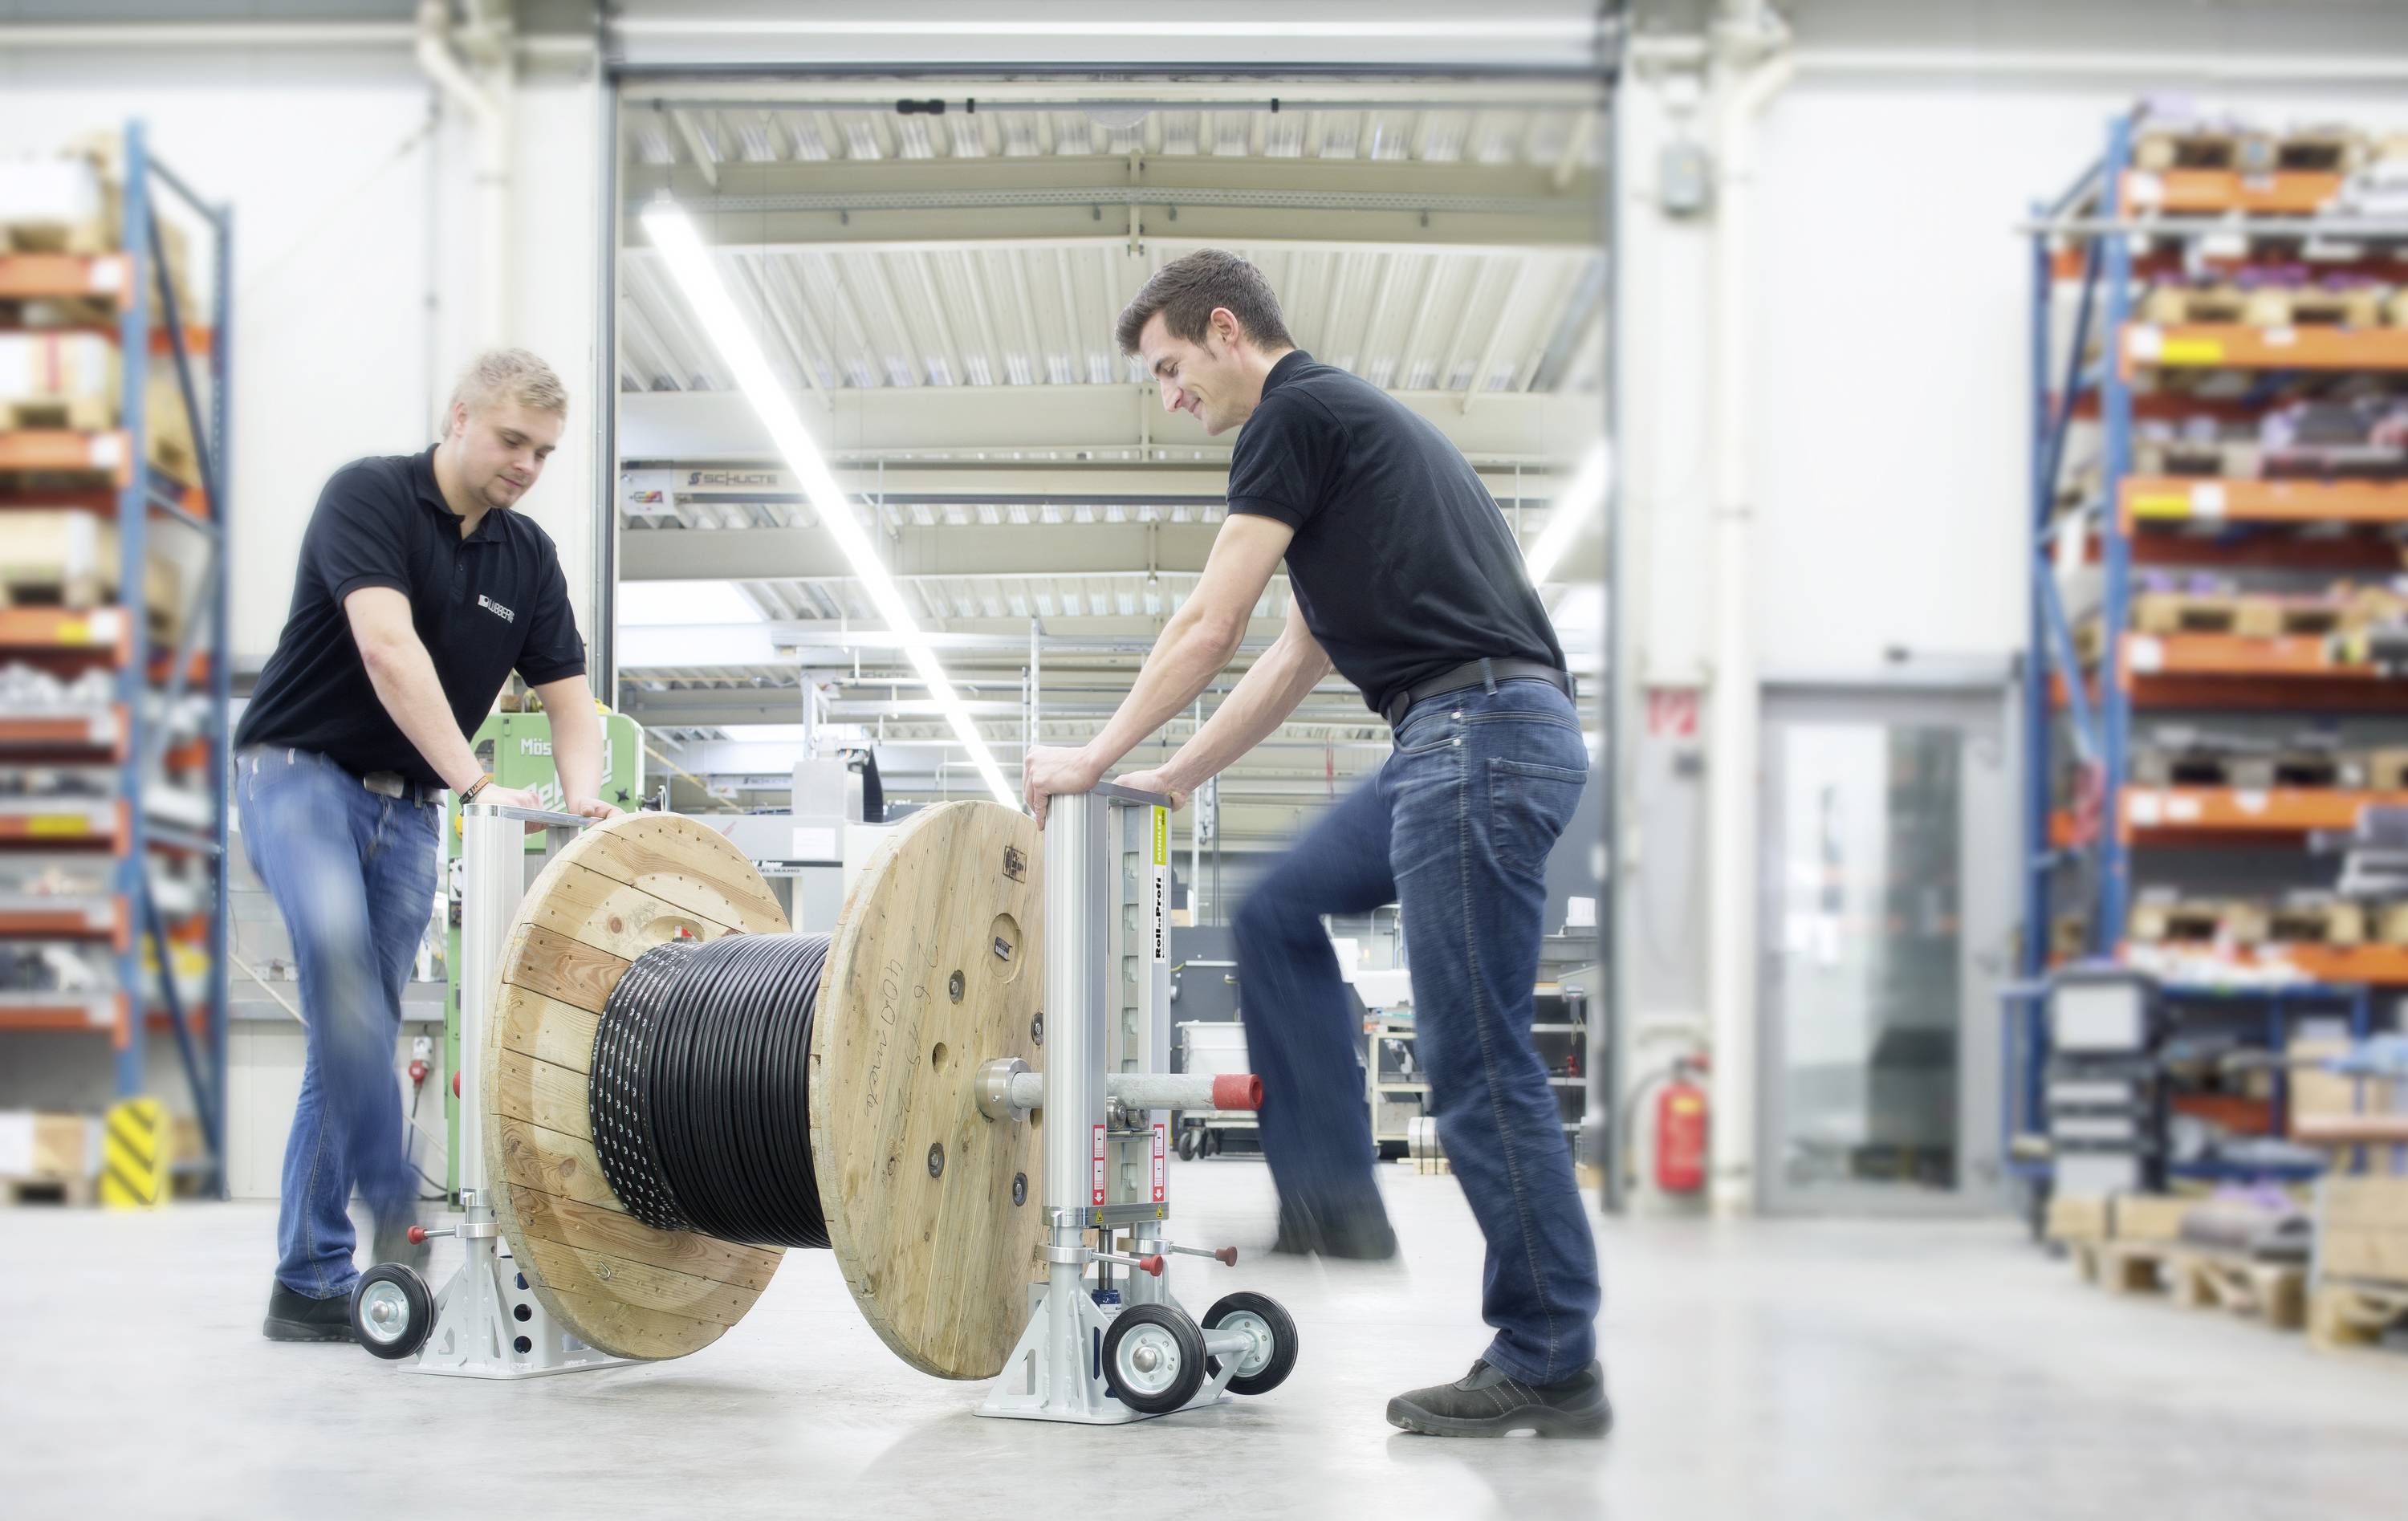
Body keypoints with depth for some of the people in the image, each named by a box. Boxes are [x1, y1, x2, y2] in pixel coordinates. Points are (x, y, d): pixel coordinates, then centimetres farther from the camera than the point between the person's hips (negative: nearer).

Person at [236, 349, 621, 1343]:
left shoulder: (529, 557, 8)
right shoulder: (369, 497, -11)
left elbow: (568, 699, 6)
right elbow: (387, 646, -26)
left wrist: (581, 797, -16)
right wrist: (478, 784, -34)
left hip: (405, 804, 6)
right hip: (301, 770, -6)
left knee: (357, 1037, 2)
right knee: (339, 947, -33)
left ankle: (309, 1282, 7)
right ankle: (398, 1209, -32)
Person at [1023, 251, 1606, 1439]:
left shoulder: (1297, 414, -2)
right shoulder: (1350, 422, 27)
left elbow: (1209, 627, -5)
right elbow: (1296, 660, 30)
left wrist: (1096, 759, 5)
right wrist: (1172, 780, 31)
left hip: (1480, 726, -10)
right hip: (1465, 739, 10)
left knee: (1476, 1060, -8)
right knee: (1277, 914, 18)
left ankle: (1552, 1363, -3)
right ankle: (1331, 1202, 16)